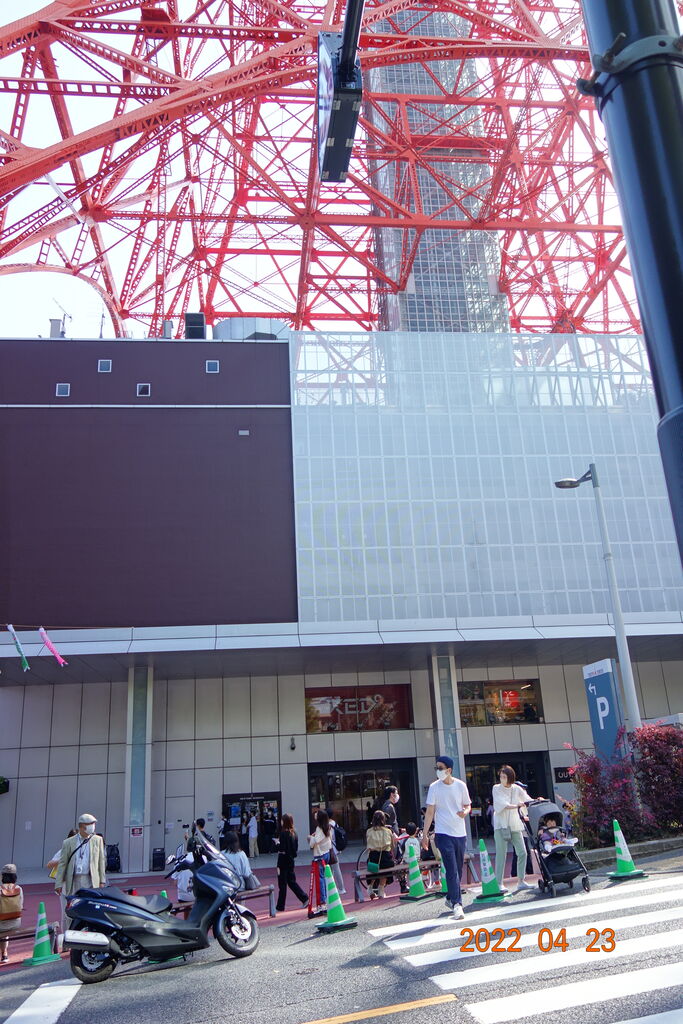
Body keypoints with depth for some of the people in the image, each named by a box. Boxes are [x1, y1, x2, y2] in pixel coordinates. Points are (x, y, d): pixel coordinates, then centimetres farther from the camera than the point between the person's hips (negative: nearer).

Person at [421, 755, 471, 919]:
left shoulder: (460, 785, 1)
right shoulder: (434, 787, -5)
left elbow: (467, 805, 12)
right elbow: (430, 811, -3)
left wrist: (465, 811, -13)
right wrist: (425, 834, -7)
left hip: (460, 833, 3)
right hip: (443, 833, -3)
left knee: (458, 869, 12)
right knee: (452, 870, -11)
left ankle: (450, 898, 31)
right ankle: (457, 904, -12)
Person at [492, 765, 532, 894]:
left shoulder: (517, 789, 7)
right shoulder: (496, 789, -2)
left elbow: (528, 801, 6)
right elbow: (501, 804, -16)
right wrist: (516, 806, -29)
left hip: (515, 825, 4)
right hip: (501, 825, -4)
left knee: (522, 853, 1)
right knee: (501, 854, -5)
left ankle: (520, 881, 13)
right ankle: (499, 883, 1)